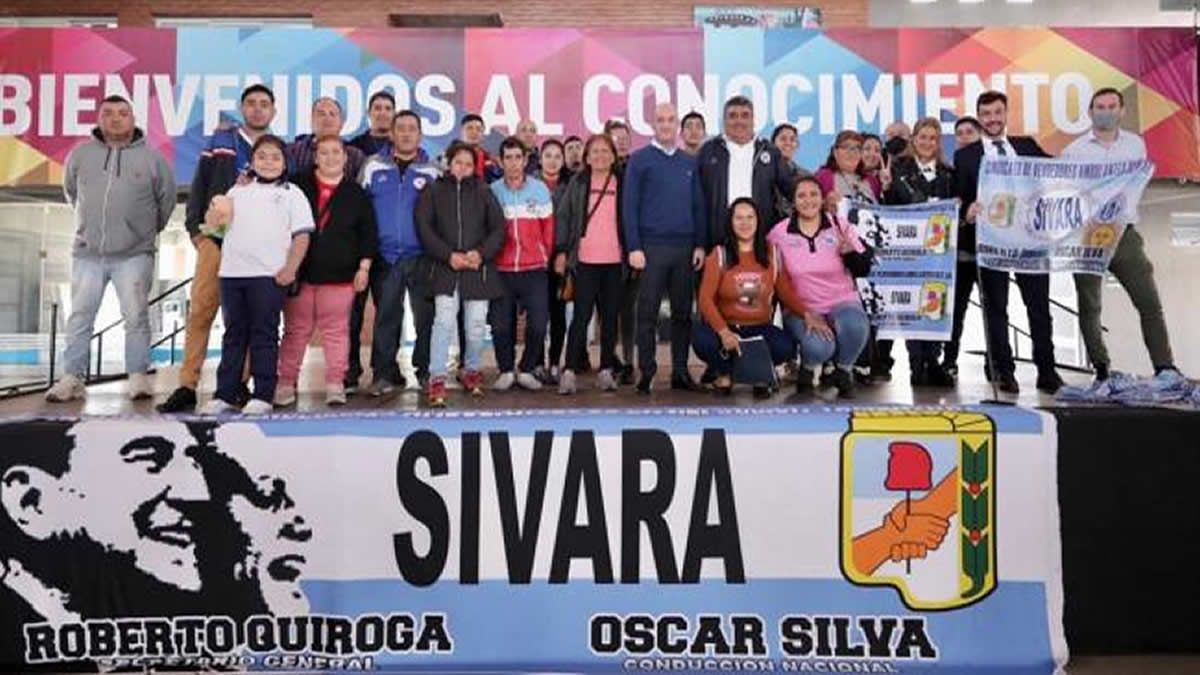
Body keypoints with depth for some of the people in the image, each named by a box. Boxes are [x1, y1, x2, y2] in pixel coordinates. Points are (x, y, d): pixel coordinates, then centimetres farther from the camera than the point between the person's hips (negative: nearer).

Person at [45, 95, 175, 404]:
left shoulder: (152, 158, 1)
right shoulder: (80, 154, 6)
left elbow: (167, 199, 11)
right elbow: (71, 191, 21)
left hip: (134, 255, -2)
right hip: (87, 253, 2)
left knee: (136, 317, -3)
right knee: (80, 317, 4)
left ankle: (138, 377, 5)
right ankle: (73, 378, 11)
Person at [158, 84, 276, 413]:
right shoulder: (220, 142, 10)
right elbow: (199, 186, 7)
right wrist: (195, 228, -1)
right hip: (215, 238, -1)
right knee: (200, 310, -7)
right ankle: (187, 386, -4)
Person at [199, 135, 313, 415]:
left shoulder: (292, 194, 6)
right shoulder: (238, 191, 18)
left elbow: (302, 235, -2)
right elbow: (214, 221, 17)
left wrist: (290, 269, -12)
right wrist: (215, 215, -5)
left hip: (269, 275, -4)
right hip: (232, 272, 4)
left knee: (264, 335, -1)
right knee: (234, 334, 9)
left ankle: (263, 396, 4)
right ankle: (225, 394, 14)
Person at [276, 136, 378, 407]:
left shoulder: (356, 193, 6)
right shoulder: (299, 186, 6)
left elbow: (368, 234, 6)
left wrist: (364, 267, 1)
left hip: (339, 275, 0)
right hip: (300, 273, 1)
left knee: (336, 331, 3)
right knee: (296, 330, 6)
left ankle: (335, 384, 10)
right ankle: (286, 383, 14)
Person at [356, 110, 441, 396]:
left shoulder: (432, 171, 7)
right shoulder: (373, 166, 7)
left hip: (421, 256, 0)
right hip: (384, 255, 0)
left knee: (425, 315, 3)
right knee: (386, 316, 5)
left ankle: (425, 370, 14)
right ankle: (384, 374, 12)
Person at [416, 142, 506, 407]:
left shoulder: (483, 192, 10)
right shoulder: (433, 191, 7)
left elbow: (498, 228, 5)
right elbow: (424, 228, 0)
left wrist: (481, 253, -11)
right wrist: (449, 255, -11)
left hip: (479, 269, 2)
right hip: (445, 268, -1)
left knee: (476, 325, 4)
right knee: (444, 321, -13)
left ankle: (471, 371, 25)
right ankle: (437, 379, -7)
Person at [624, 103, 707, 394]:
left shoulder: (689, 162, 13)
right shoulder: (639, 159, 1)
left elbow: (698, 205, 14)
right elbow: (629, 206, -3)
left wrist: (700, 244, 5)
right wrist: (634, 247, -10)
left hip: (685, 248, 4)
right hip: (651, 247, -4)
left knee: (683, 312, 7)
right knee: (647, 313, 0)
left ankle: (680, 371, 15)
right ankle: (646, 372, 7)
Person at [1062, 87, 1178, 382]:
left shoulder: (1136, 144, 9)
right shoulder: (1074, 151, 1)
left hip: (1124, 232, 2)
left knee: (1150, 302, 1)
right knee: (1089, 308, 4)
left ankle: (1164, 368, 10)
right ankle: (1101, 370, 15)